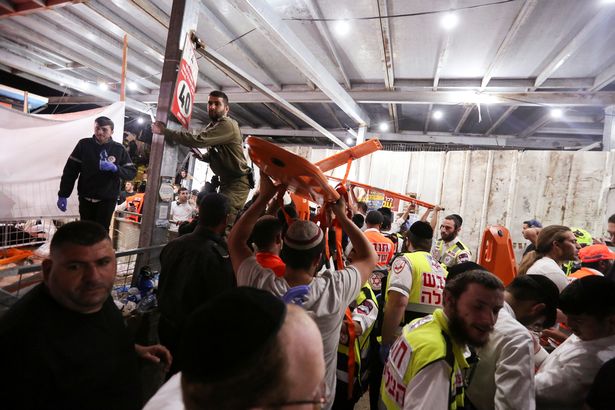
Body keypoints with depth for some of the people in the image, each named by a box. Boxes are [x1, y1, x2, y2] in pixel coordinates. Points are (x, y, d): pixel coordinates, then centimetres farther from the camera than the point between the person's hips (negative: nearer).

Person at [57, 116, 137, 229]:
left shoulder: (119, 149, -3)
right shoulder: (84, 144, -4)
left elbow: (132, 172, -3)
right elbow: (70, 170, -2)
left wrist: (115, 168, -22)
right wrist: (63, 195, -4)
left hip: (107, 200, -1)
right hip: (85, 198, 2)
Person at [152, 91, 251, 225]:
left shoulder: (227, 125, -18)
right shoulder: (212, 126, 13)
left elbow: (198, 140, -29)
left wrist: (165, 131, -24)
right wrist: (202, 156, 1)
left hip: (237, 182, -10)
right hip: (226, 181, 10)